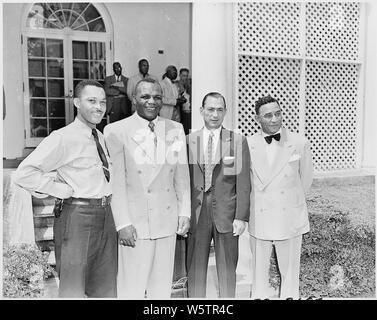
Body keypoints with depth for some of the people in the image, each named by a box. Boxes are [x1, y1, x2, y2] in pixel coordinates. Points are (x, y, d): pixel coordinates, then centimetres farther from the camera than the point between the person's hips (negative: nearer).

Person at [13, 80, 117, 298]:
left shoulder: (101, 137, 10)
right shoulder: (63, 138, -13)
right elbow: (23, 174, -19)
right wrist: (65, 190, -16)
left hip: (105, 215, 7)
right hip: (77, 216, -7)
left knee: (105, 289, 18)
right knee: (73, 290, 6)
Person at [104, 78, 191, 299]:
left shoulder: (176, 130, 7)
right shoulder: (116, 131, -6)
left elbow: (182, 176, 9)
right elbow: (116, 182, -8)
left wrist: (185, 213, 6)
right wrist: (123, 223, -10)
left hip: (168, 221, 4)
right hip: (135, 223, -3)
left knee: (163, 287, 16)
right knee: (131, 288, 7)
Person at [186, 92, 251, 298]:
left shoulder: (238, 141, 0)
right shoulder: (188, 141, 4)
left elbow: (243, 183, -3)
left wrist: (242, 217, -8)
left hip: (226, 215, -1)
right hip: (196, 215, 1)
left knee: (227, 269, 12)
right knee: (195, 268, 11)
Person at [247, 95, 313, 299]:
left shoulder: (299, 143, -5)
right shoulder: (247, 145, -5)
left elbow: (306, 177, 8)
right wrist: (258, 201, 10)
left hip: (290, 218, 0)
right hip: (259, 219, 1)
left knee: (290, 265, 14)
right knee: (259, 265, 15)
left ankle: (290, 295, 34)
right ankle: (259, 295, 35)